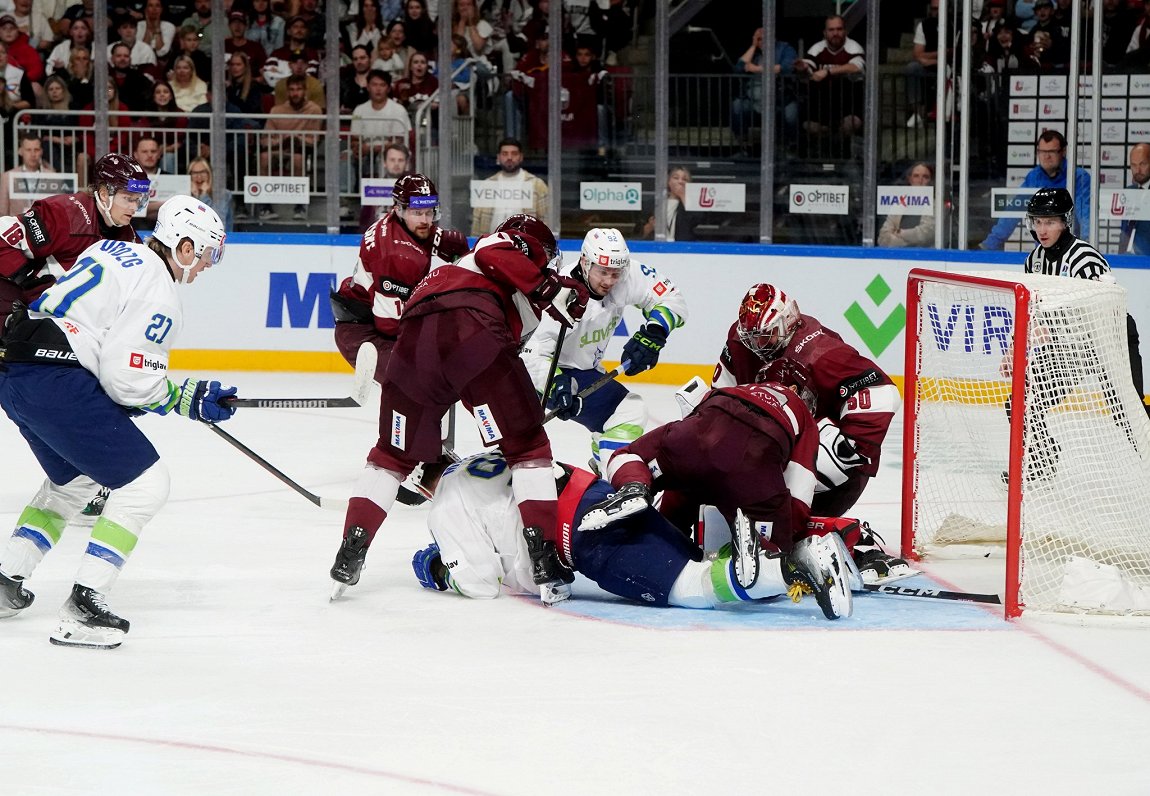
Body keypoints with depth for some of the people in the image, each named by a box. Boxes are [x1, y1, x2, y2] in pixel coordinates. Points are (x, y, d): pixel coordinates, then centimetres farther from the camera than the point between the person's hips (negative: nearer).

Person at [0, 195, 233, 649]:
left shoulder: (111, 250, 19)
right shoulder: (159, 291, -8)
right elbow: (127, 378, -15)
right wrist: (186, 400, 0)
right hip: (56, 384, -10)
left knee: (73, 479, 31)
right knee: (145, 482, -3)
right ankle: (82, 609, -8)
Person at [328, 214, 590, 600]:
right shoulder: (515, 243, 26)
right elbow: (493, 256, -2)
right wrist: (552, 289, -1)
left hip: (414, 339, 6)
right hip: (472, 333, -6)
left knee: (394, 453, 22)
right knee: (528, 445, 6)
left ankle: (351, 551, 11)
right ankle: (543, 558, -2)